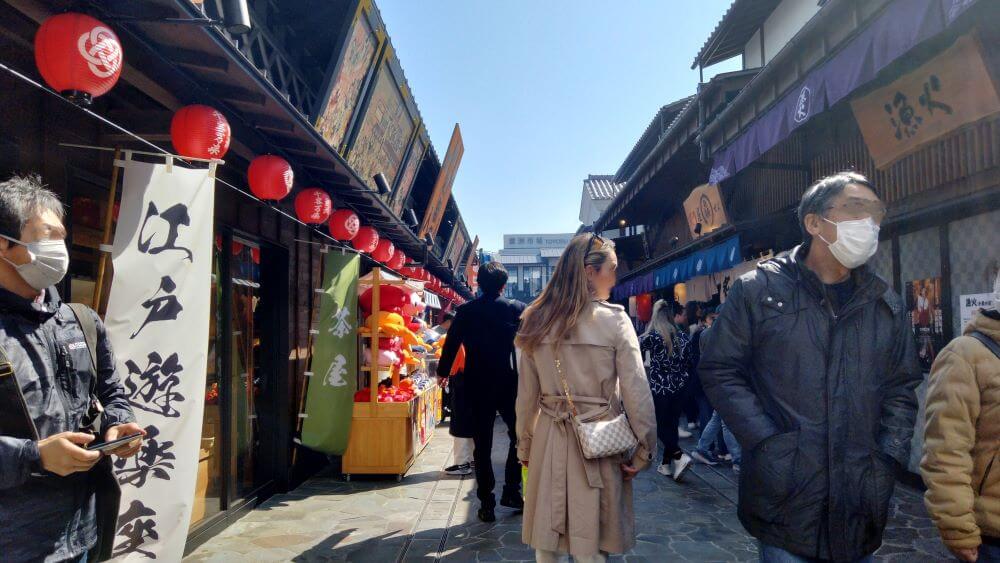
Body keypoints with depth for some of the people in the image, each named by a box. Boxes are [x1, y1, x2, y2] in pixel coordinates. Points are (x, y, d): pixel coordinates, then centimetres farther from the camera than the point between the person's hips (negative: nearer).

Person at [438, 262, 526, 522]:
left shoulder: (465, 311, -1)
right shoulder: (517, 309, -4)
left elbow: (451, 344, 4)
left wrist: (443, 373, 18)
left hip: (476, 388, 1)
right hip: (509, 385, -1)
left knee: (482, 446, 8)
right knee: (520, 436, 18)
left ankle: (486, 503, 11)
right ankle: (511, 491, 15)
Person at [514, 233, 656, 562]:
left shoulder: (536, 322, 2)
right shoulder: (614, 320, -9)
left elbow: (526, 395, 7)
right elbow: (636, 394, -9)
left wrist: (525, 447, 16)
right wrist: (643, 450, 1)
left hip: (549, 441, 3)